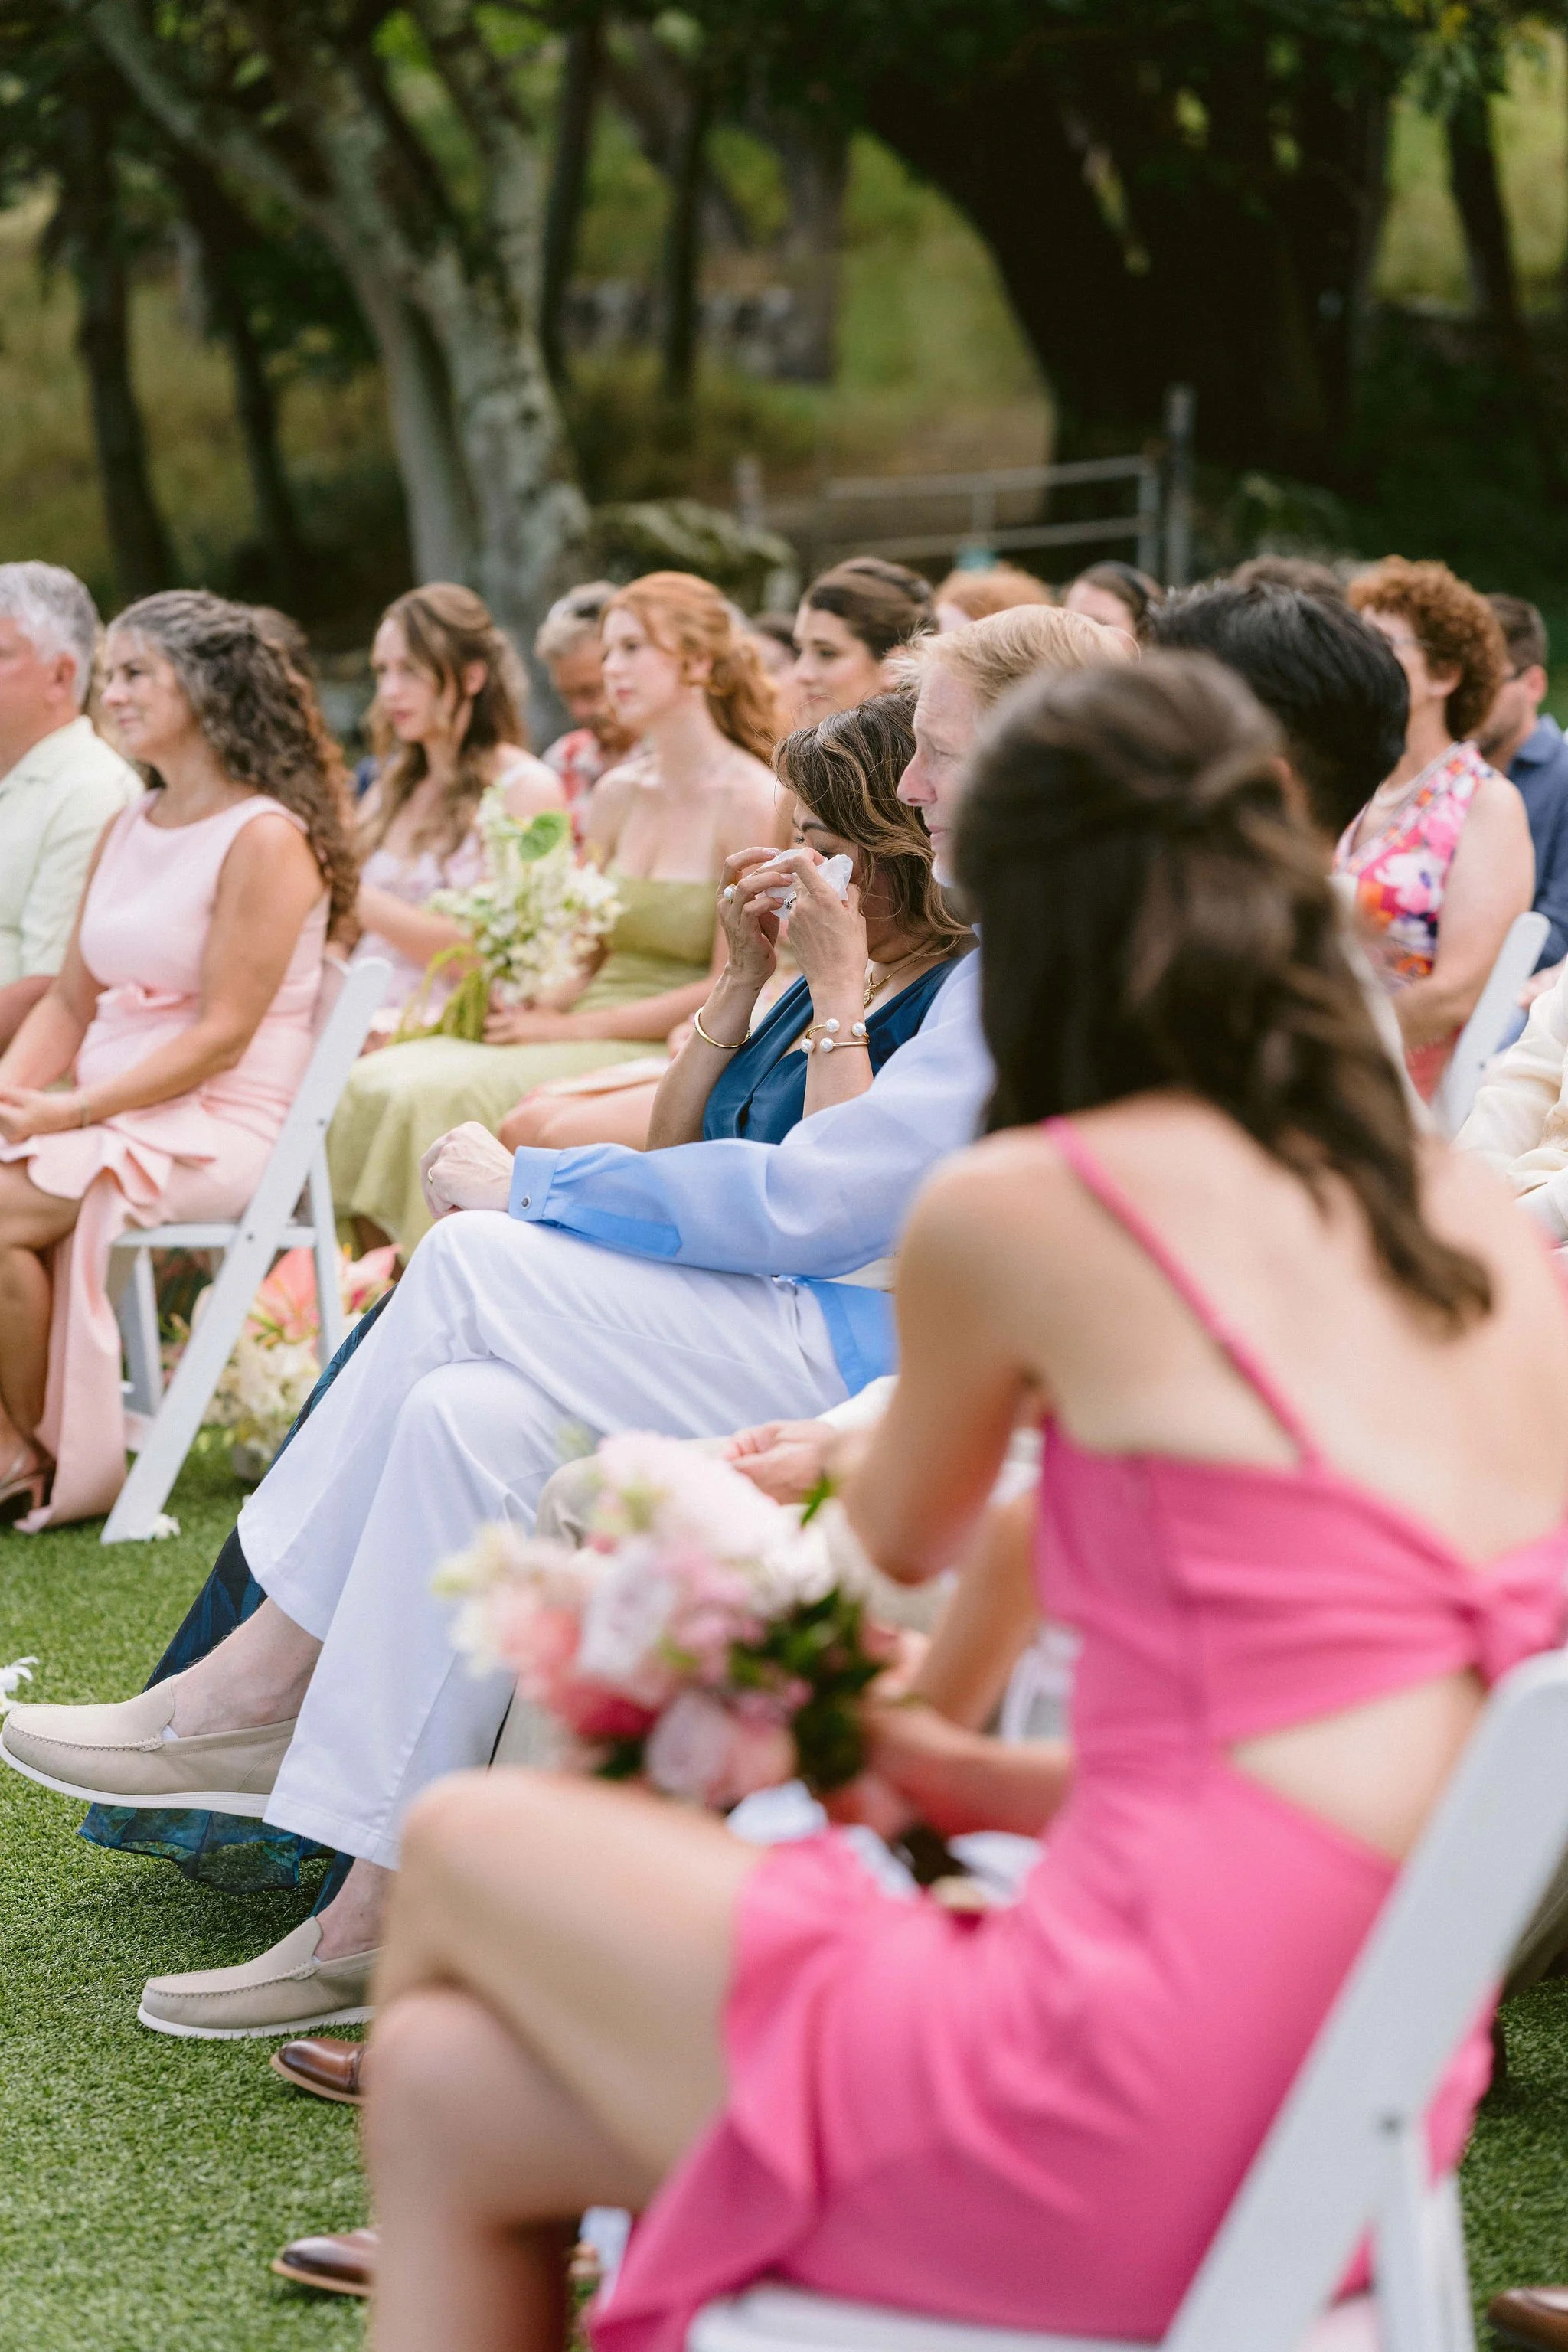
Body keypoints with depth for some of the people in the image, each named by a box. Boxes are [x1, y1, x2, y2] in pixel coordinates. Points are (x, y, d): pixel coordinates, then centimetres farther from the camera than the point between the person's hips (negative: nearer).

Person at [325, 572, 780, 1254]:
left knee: (446, 1097, -28)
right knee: (374, 1085, -15)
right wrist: (535, 1004, -6)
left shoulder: (749, 802, -7)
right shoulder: (617, 794, 15)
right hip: (584, 1032, 7)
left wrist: (571, 1026, -14)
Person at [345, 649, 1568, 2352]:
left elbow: (899, 1547, 16)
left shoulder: (1015, 1209, -7)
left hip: (1135, 2130, -7)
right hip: (1360, 2132, 7)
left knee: (459, 1855, 18)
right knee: (445, 2097, 20)